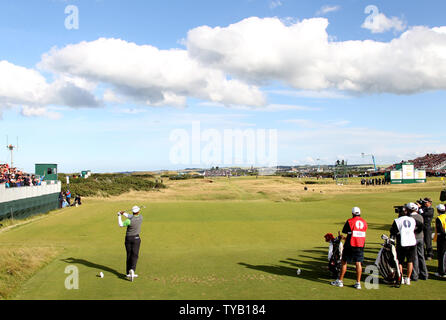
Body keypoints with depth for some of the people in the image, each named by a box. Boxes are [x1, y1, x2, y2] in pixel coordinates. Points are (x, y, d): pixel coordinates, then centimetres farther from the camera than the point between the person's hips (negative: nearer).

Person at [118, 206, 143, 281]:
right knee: (134, 256, 0)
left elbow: (121, 225, -2)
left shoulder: (129, 221, -18)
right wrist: (124, 214, -5)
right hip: (136, 238, 0)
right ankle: (132, 270, -24)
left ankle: (128, 273, 15)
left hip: (128, 238, 0)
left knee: (129, 255, 11)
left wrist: (119, 216, 8)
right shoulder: (140, 217, -8)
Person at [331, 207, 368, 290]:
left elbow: (344, 231, 2)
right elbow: (363, 233, 15)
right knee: (358, 263, 6)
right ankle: (358, 283, 5)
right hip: (360, 245, 4)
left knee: (344, 262, 6)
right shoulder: (364, 222, 6)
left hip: (350, 245, -4)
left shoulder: (349, 221, -8)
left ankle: (340, 281, 12)